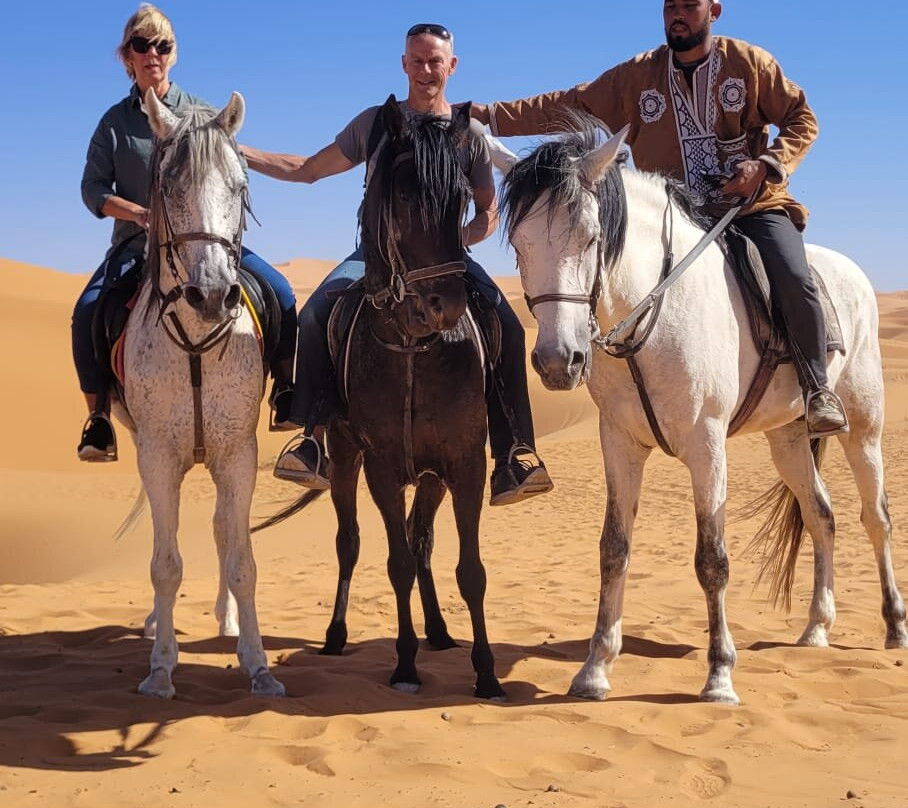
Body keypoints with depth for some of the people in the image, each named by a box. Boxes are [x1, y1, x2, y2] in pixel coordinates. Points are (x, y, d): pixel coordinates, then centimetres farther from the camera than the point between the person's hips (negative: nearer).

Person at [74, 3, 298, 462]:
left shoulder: (200, 113, 8)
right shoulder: (115, 122, 5)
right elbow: (93, 188, 0)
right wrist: (139, 212, -17)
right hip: (137, 242, -1)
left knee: (280, 293, -16)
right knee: (88, 310, -27)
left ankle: (284, 390, 2)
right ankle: (98, 416, -14)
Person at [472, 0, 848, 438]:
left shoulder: (749, 62, 1)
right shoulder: (637, 76, 5)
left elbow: (802, 118, 3)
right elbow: (568, 106, 3)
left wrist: (768, 165, -15)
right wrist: (490, 115, -6)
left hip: (755, 207, -3)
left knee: (794, 282, -25)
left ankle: (817, 389, -8)